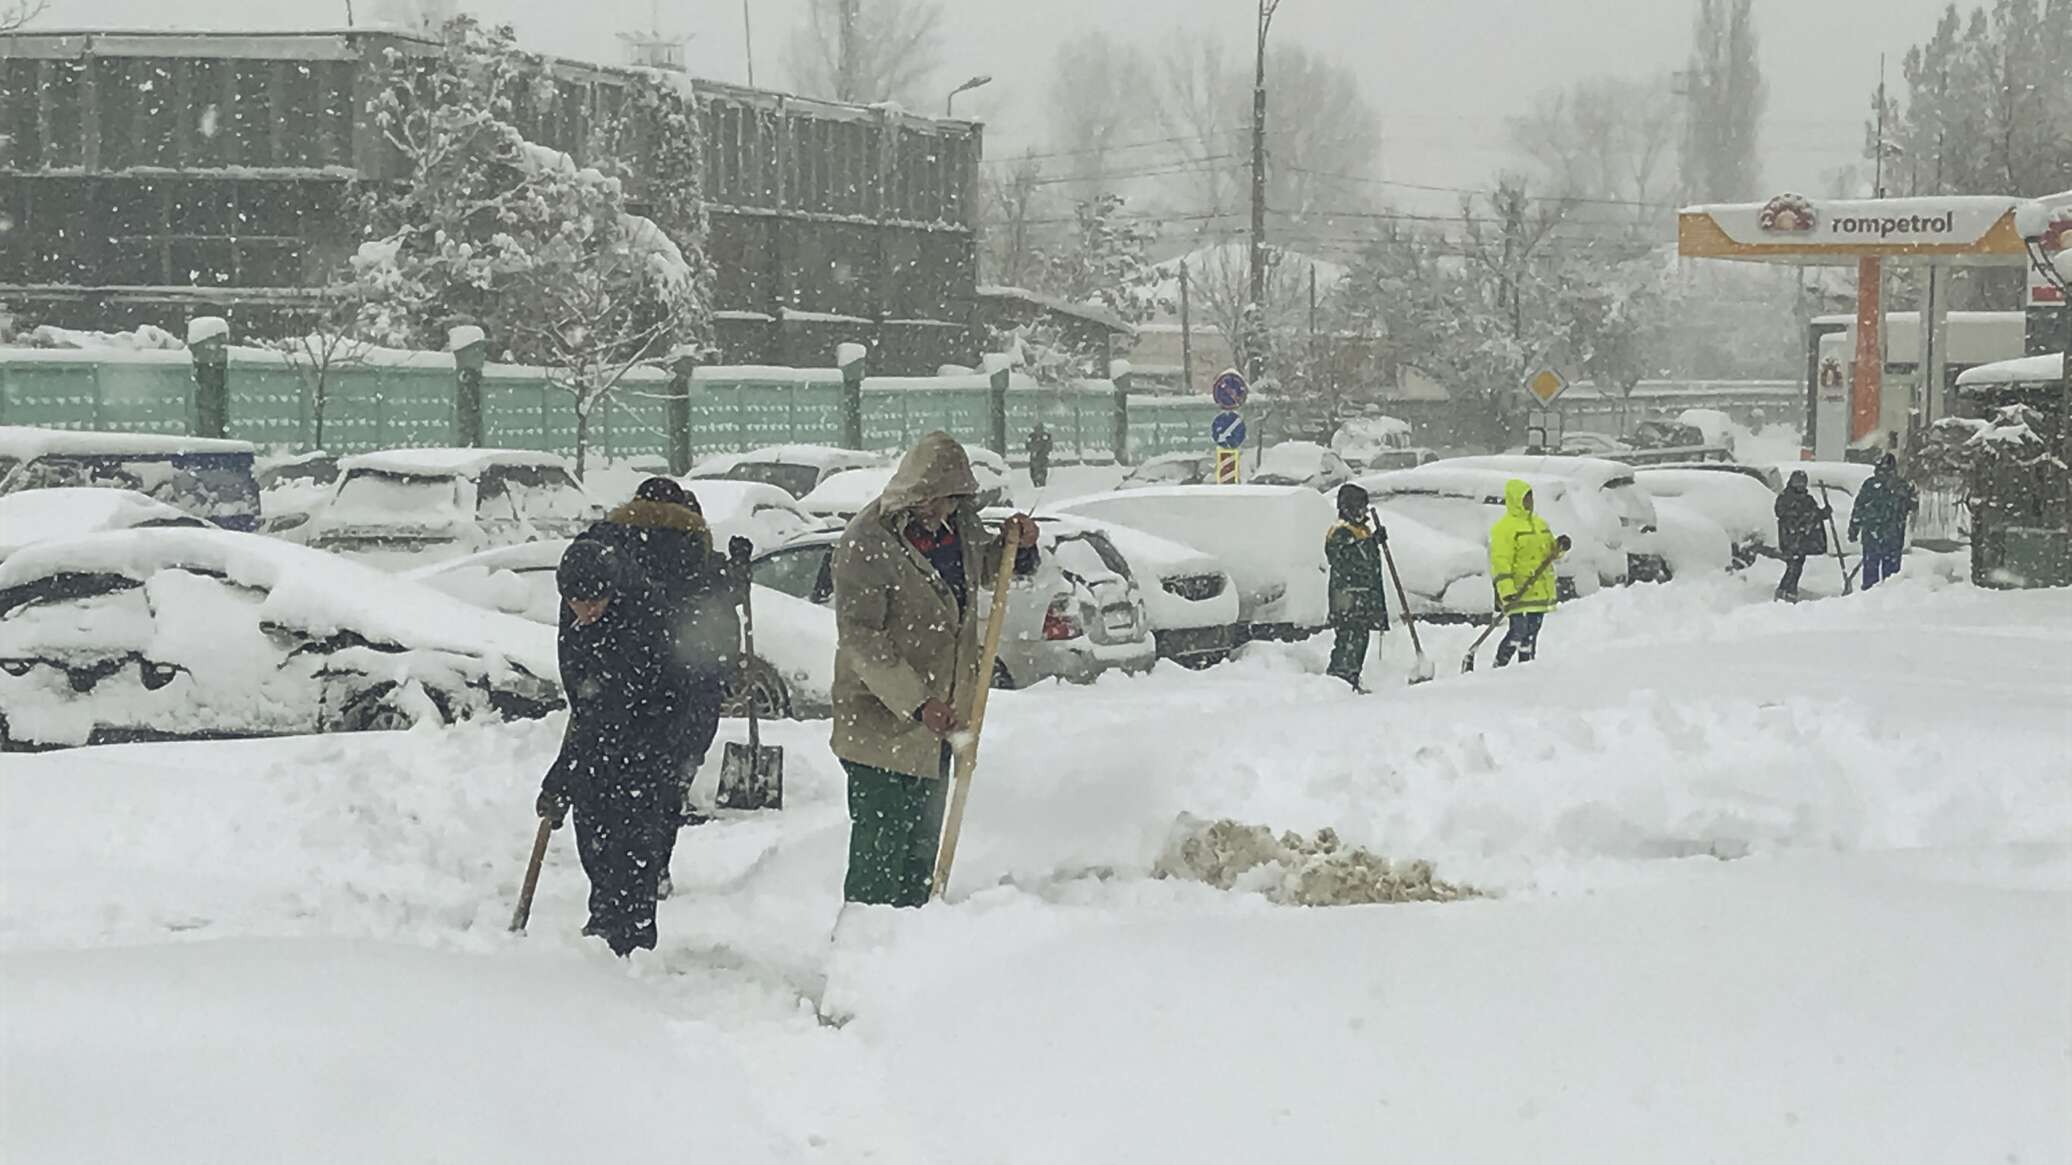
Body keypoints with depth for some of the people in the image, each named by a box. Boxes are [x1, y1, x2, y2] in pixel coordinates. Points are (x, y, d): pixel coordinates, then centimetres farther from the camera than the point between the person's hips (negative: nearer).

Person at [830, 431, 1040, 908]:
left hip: (937, 716, 8)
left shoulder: (960, 523, 3)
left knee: (923, 843, 16)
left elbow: (985, 568, 26)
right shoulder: (867, 542, -19)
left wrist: (1017, 548, 2)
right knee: (881, 845, -8)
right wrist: (916, 703, -26)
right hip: (882, 720, -8)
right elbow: (860, 639, -22)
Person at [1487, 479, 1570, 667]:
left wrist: (1559, 546, 3)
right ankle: (1500, 666, -5)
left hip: (1540, 591, 8)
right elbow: (1500, 561, -16)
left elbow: (1549, 550, 28)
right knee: (1519, 631, -14)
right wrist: (1506, 590, -25)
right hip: (1519, 592, -8)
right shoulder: (1504, 528, -9)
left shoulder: (1539, 524, 17)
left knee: (1532, 633, 10)